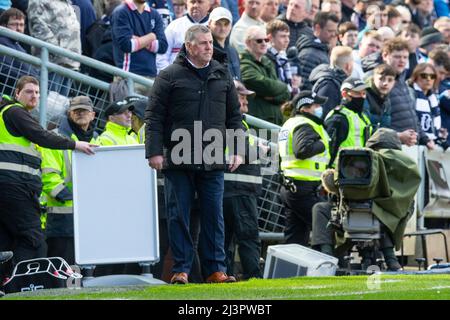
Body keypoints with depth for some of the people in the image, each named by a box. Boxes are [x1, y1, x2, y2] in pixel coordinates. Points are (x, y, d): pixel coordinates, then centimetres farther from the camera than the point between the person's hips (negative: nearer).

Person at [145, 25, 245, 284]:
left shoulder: (223, 76, 12)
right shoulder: (170, 76, 0)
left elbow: (235, 117, 17)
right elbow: (154, 117, -1)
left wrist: (237, 150, 9)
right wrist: (155, 151, -8)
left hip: (213, 163, 3)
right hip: (179, 161, -3)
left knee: (214, 216, 4)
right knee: (179, 216, 0)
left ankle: (215, 269, 8)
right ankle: (181, 269, 5)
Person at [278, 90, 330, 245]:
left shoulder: (291, 123, 20)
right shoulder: (304, 125, -12)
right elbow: (303, 149, -28)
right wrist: (322, 144, -14)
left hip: (290, 188, 10)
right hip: (305, 189, -10)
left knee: (295, 238, 11)